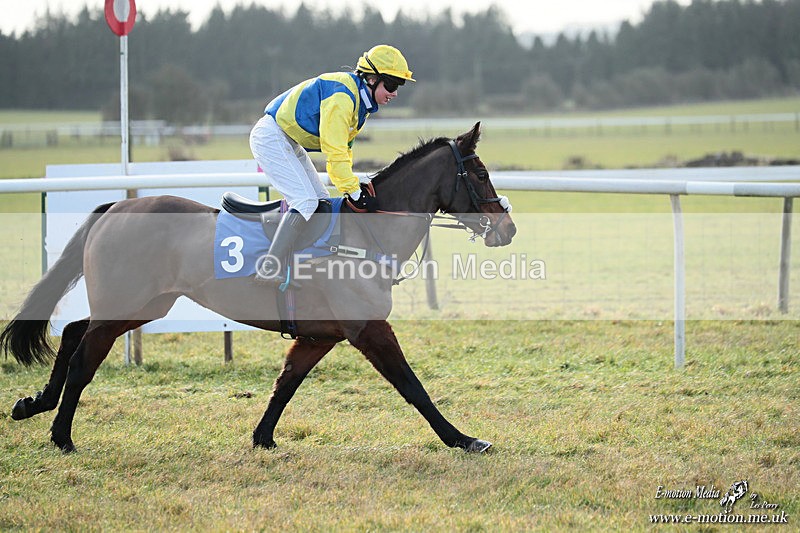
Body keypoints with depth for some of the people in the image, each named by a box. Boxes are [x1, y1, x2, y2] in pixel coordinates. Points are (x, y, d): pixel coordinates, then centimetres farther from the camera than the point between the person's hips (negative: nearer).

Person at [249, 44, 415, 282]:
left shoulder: (360, 100, 7)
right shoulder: (342, 96, -26)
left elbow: (344, 147, 14)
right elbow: (335, 152, -28)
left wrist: (349, 186, 4)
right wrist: (354, 193, -24)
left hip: (290, 144, 11)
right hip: (271, 138, -11)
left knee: (322, 201, 9)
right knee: (306, 201, -20)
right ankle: (271, 268, -23)